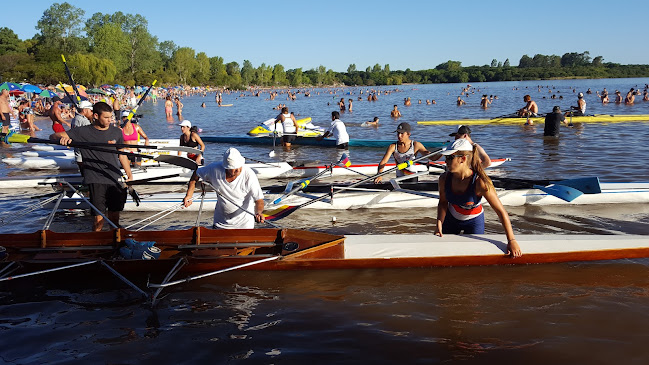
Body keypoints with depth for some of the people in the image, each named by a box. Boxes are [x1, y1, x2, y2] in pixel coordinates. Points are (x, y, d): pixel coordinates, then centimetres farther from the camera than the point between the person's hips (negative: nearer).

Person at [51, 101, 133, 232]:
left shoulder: (116, 132, 9)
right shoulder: (83, 132, -1)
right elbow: (53, 136, 0)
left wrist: (129, 174, 16)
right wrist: (62, 138, -24)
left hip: (115, 179, 3)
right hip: (96, 180, -3)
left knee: (114, 218, 10)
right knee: (98, 219, -5)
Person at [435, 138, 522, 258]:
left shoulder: (480, 182, -34)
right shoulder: (444, 179, -22)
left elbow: (501, 212, -32)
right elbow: (443, 202, -3)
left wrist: (511, 241, -35)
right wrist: (439, 223, -18)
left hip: (474, 222, -3)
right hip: (451, 219, 3)